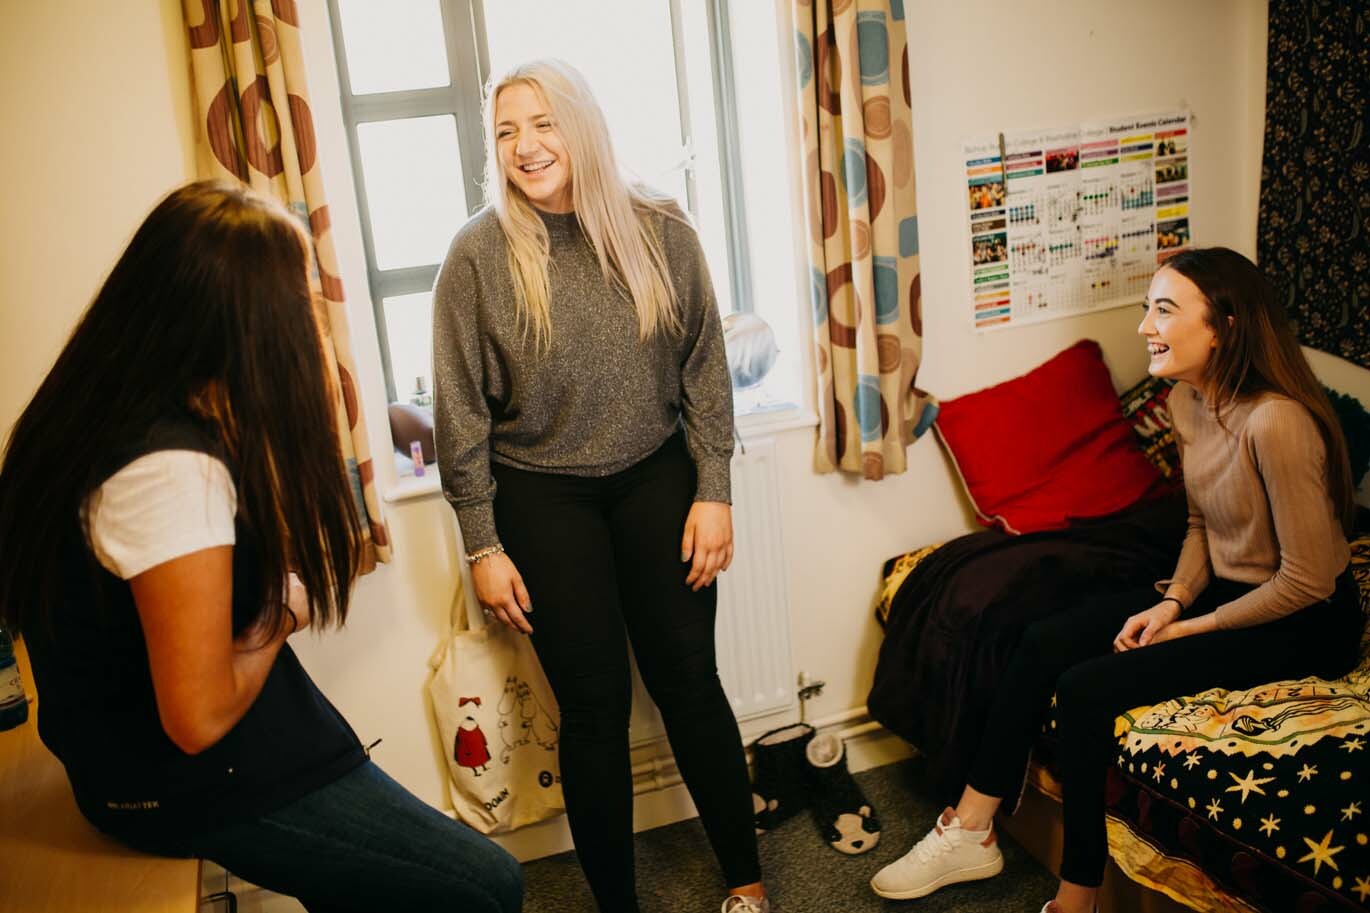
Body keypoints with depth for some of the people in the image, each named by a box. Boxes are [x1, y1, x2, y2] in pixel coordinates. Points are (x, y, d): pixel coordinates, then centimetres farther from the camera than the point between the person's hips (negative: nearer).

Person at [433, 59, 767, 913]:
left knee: (690, 683, 9)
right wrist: (484, 545, -5)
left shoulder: (660, 231, -4)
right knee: (595, 706, 6)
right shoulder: (479, 254, -9)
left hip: (657, 480, 2)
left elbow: (704, 368, 1)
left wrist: (713, 491, -3)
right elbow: (462, 411, -5)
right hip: (544, 499, -1)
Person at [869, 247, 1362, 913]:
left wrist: (1188, 627, -14)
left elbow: (1308, 579, -22)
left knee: (1086, 689, -22)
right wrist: (1171, 601, -5)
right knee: (1043, 643, -8)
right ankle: (969, 833, 2)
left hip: (1303, 625, -8)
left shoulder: (1276, 422, -27)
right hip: (1219, 588, 8)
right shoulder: (1186, 401, 0)